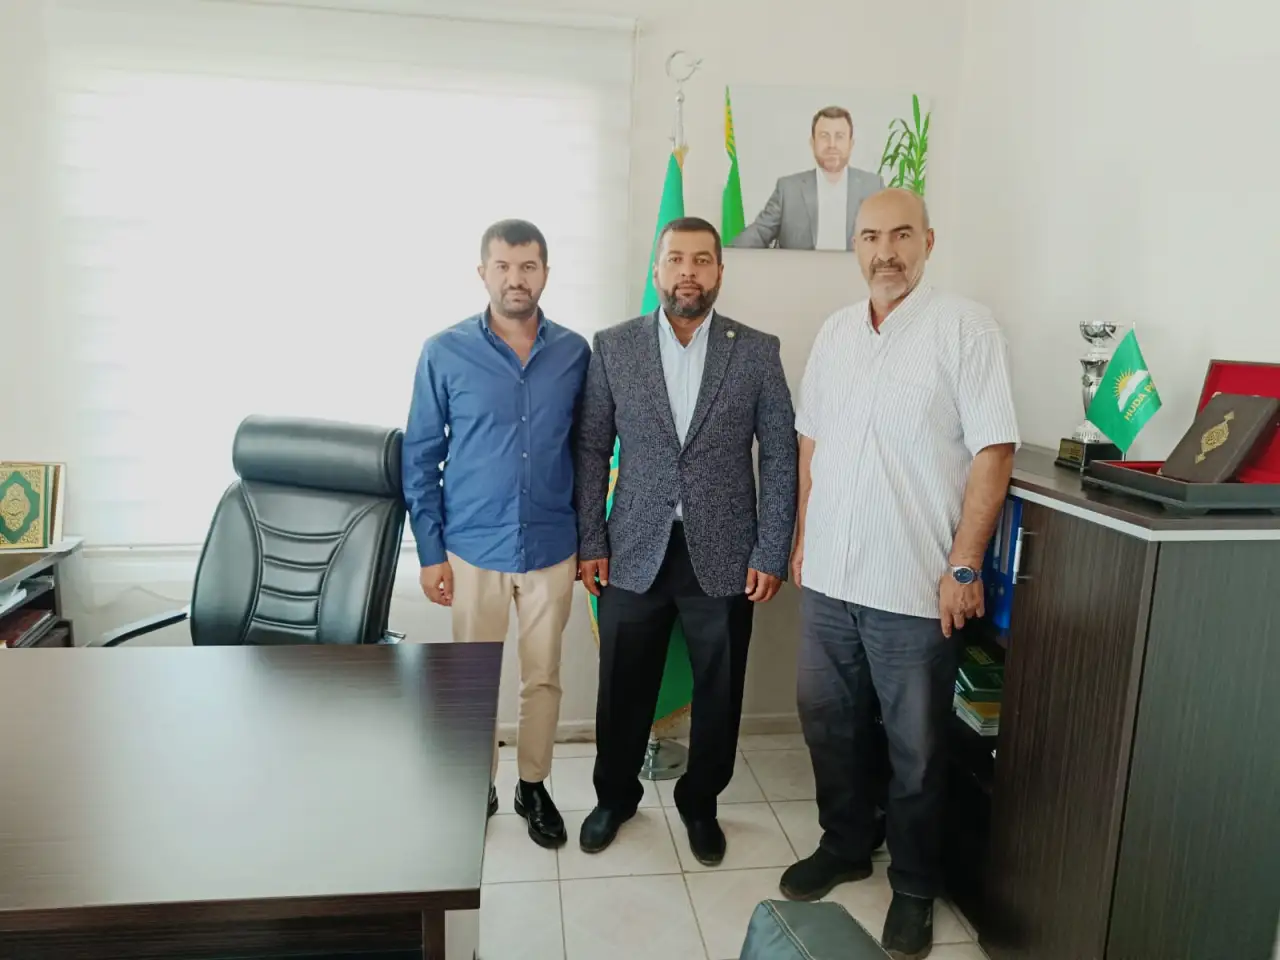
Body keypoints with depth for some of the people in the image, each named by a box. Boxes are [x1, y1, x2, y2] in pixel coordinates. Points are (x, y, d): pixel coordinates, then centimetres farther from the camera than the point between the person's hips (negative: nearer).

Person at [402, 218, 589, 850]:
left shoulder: (575, 352, -1)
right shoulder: (444, 353, -5)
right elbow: (421, 456, -1)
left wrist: (591, 539, 6)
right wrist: (430, 552, -3)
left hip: (552, 549, 1)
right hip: (472, 549, -1)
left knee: (543, 677, 14)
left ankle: (533, 787, 34)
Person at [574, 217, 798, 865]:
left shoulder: (757, 351, -1)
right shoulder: (613, 348, 1)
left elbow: (780, 456, 0)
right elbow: (591, 451, 3)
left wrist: (771, 554, -4)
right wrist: (590, 542, -1)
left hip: (723, 555, 0)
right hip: (634, 554, 1)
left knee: (719, 694, 12)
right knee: (624, 689, 13)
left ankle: (700, 802, 37)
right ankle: (614, 795, 38)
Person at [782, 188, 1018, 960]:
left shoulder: (966, 326, -8)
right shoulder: (834, 331, 8)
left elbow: (993, 454, -11)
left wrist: (964, 567, -13)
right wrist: (802, 540, 11)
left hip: (916, 585, -5)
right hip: (829, 577, 5)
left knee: (916, 748, 10)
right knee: (830, 724, 18)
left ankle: (915, 887, 32)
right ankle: (844, 847, 41)